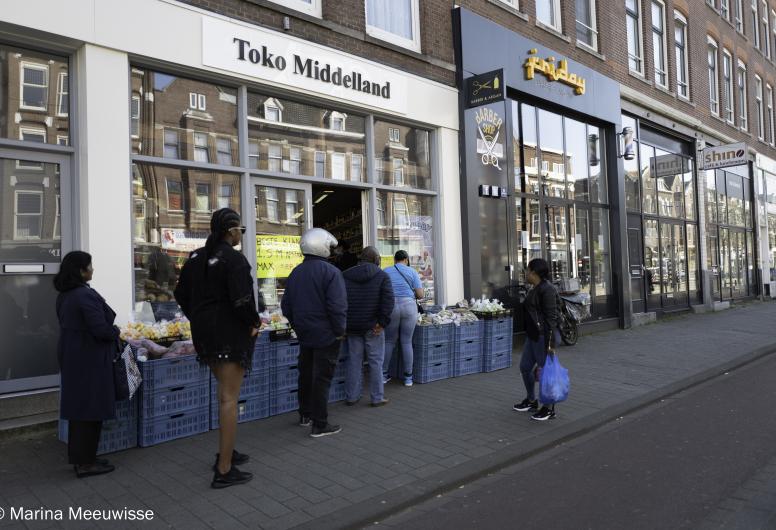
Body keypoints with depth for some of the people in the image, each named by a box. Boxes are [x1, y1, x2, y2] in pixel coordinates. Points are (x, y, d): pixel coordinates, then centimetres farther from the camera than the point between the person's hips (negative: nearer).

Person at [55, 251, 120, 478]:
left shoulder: (64, 295, 8)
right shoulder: (86, 295, -22)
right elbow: (101, 329, -26)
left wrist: (109, 331, 12)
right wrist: (116, 331, -5)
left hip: (71, 357, 9)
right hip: (89, 359, -9)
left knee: (77, 407, 17)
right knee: (90, 409, 0)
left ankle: (78, 457, 27)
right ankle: (86, 462, 9)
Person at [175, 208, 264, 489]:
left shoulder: (196, 257, 10)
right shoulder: (234, 259, -16)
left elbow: (181, 294, 14)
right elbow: (241, 300, -24)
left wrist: (198, 318, 19)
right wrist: (254, 322, -8)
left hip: (205, 332, 9)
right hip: (230, 333, -8)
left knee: (226, 393, 22)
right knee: (229, 399, -3)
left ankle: (226, 452, 33)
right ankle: (224, 471, 3)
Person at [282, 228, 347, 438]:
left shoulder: (295, 273, 7)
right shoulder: (330, 272, -16)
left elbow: (286, 305, 12)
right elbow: (337, 306, -22)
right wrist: (340, 331, -11)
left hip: (304, 334, 7)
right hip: (325, 334, -7)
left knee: (305, 374, 18)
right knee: (322, 378, -1)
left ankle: (305, 415, 31)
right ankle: (319, 424, 4)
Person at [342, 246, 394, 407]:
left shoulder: (345, 276, 7)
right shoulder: (382, 276, -4)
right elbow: (388, 300, -14)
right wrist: (383, 322, -11)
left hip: (352, 326, 4)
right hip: (373, 326, -3)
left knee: (354, 360, 11)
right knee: (375, 361, 4)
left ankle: (351, 396, 17)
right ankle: (377, 398, 9)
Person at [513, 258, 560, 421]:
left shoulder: (547, 289, -16)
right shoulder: (534, 289, 14)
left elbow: (551, 316, -20)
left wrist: (550, 342, -23)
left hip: (543, 336, -10)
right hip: (532, 335, 10)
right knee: (525, 367, 17)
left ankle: (549, 409, 13)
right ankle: (531, 401, 34)